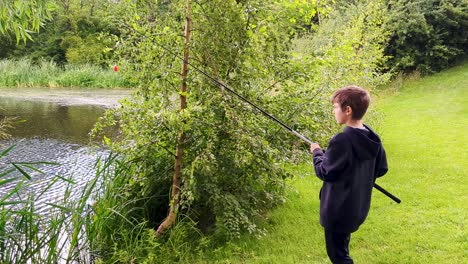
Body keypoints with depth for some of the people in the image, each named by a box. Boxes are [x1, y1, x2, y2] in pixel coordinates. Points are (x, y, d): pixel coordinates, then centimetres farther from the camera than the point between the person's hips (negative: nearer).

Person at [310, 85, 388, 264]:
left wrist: (317, 153, -2)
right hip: (358, 208, 8)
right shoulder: (373, 138, -2)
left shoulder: (342, 141, -26)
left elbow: (325, 173, -18)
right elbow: (381, 169, 8)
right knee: (342, 250, 25)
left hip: (338, 210, -8)